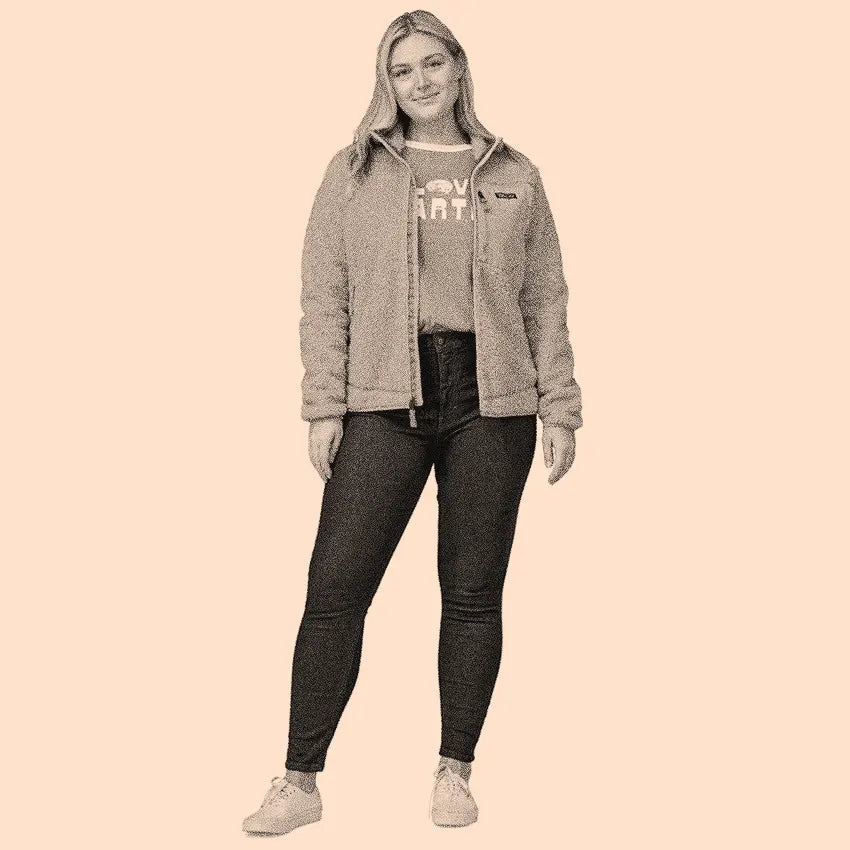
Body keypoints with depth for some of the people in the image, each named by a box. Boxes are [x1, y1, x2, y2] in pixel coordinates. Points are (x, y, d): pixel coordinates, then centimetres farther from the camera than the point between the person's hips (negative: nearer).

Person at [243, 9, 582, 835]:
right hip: (386, 399, -1)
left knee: (473, 591, 6)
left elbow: (546, 302, 10)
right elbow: (324, 296, 5)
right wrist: (324, 405, -3)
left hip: (491, 400, 1)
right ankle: (300, 781, 6)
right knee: (335, 586, -5)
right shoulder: (353, 173, 9)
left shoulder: (515, 178, 11)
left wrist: (559, 409, 5)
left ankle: (455, 771, 20)